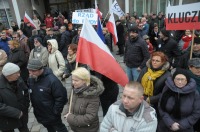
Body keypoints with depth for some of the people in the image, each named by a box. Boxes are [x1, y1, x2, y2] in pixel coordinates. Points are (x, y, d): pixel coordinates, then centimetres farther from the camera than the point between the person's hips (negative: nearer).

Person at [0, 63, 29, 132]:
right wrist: (16, 113, -25)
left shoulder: (18, 80, -12)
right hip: (7, 120, -4)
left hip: (22, 115, 4)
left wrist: (26, 106, 0)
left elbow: (25, 92, 3)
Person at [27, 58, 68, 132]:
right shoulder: (31, 78, -8)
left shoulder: (52, 80, -31)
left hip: (51, 114, -6)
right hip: (39, 113, 6)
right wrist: (34, 106, 7)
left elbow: (61, 97, -25)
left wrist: (56, 111, -18)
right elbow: (29, 92, 10)